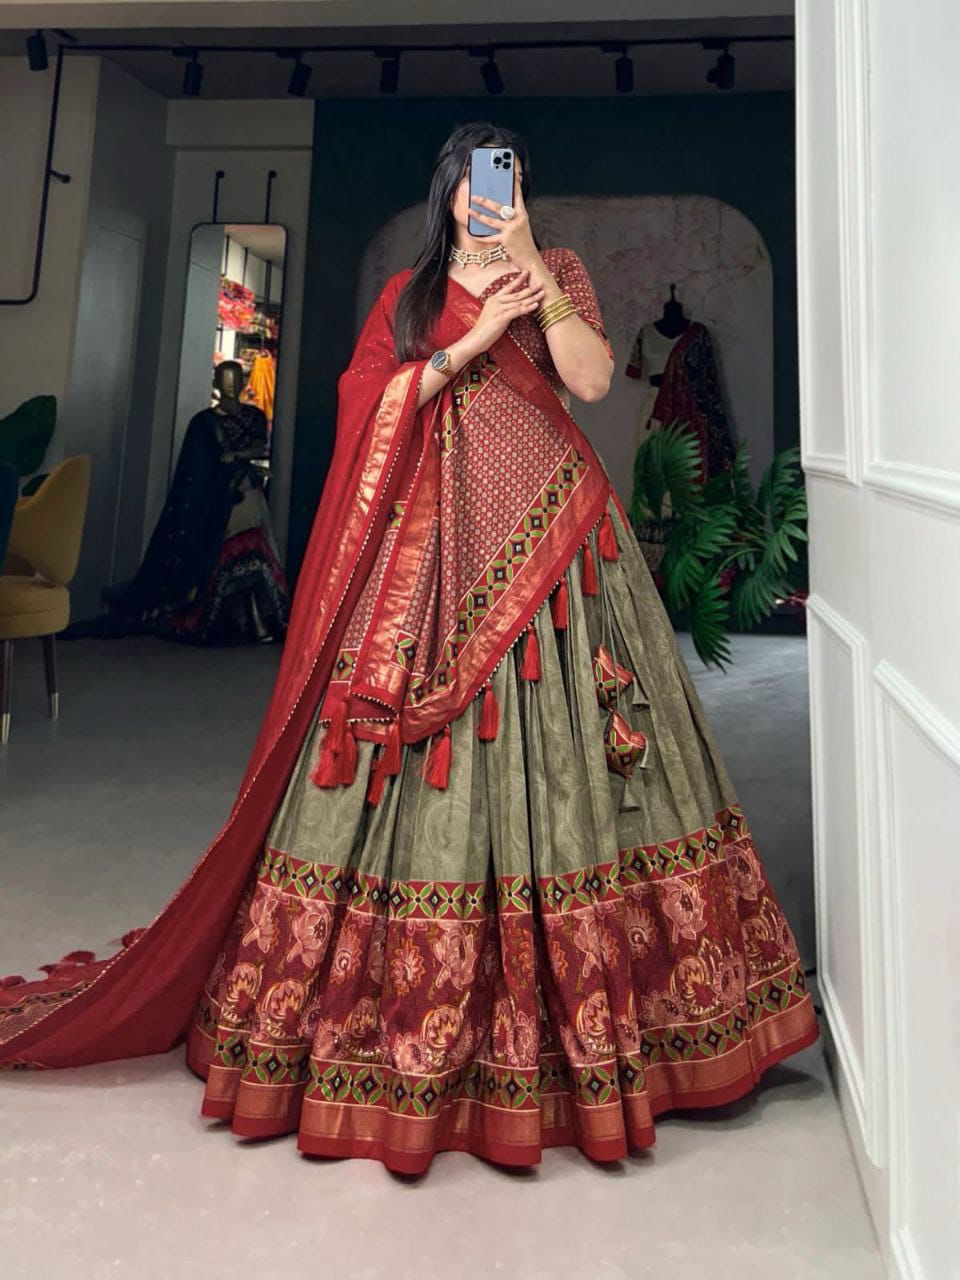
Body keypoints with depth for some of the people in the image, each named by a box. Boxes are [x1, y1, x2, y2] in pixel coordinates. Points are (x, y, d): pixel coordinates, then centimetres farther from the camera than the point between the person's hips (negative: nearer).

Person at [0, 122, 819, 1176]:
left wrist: (534, 274, -6)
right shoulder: (409, 292, 18)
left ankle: (577, 994, 11)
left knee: (560, 748, -1)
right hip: (439, 540, 1)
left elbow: (592, 378, -1)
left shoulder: (559, 270, 16)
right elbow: (370, 403, 2)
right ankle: (405, 1005, 12)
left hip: (549, 530, 0)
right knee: (423, 754, -2)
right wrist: (473, 338, -4)